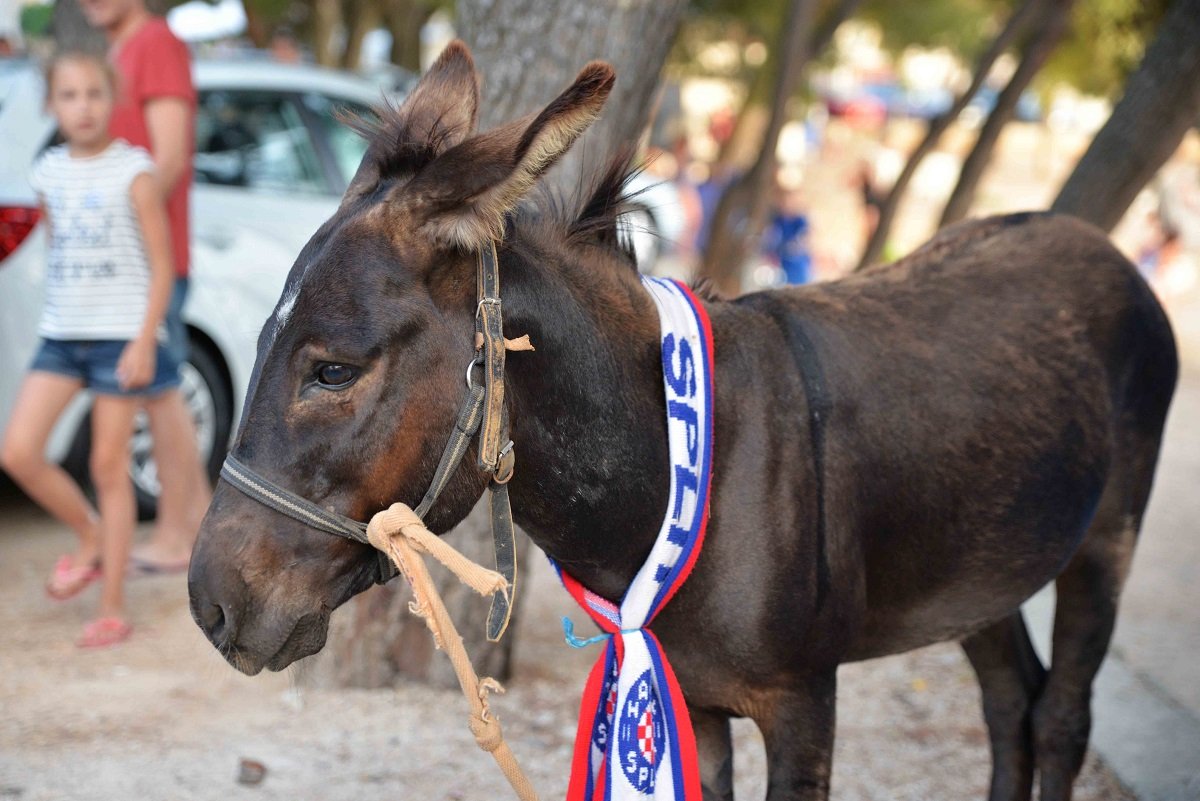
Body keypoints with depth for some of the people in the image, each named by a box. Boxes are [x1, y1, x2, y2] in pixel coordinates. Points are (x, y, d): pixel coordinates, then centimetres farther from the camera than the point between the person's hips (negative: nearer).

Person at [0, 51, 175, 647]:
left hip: (120, 337, -5)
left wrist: (144, 342, -14)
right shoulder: (48, 173, 8)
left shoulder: (133, 172, -7)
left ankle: (112, 610, 8)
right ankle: (90, 538, 18)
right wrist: (63, 314, 17)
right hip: (60, 336, 5)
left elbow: (162, 265, -7)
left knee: (108, 469, -1)